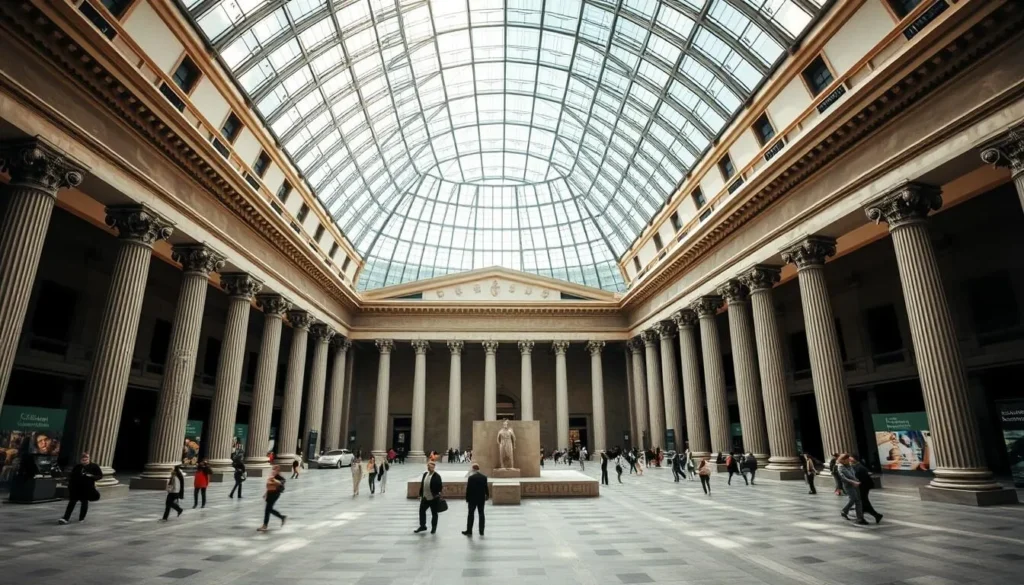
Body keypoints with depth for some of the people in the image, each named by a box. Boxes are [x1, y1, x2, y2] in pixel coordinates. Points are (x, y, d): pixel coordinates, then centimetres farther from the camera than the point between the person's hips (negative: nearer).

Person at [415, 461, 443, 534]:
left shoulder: (437, 476, -15)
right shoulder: (425, 474, 5)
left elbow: (440, 486, -15)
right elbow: (422, 485, 10)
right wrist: (421, 495, 11)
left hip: (434, 498, -6)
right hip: (425, 498, 6)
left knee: (434, 514, 9)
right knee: (422, 511, 13)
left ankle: (434, 528, 25)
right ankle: (422, 526, 31)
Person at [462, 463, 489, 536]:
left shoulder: (471, 477, -14)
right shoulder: (484, 477, -3)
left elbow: (468, 489, -12)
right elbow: (486, 488, 3)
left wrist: (467, 499, -2)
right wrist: (487, 495, 20)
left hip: (472, 499, -3)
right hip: (481, 499, 3)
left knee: (471, 514, 6)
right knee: (481, 514, 10)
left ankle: (469, 531, 10)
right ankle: (481, 531, 14)